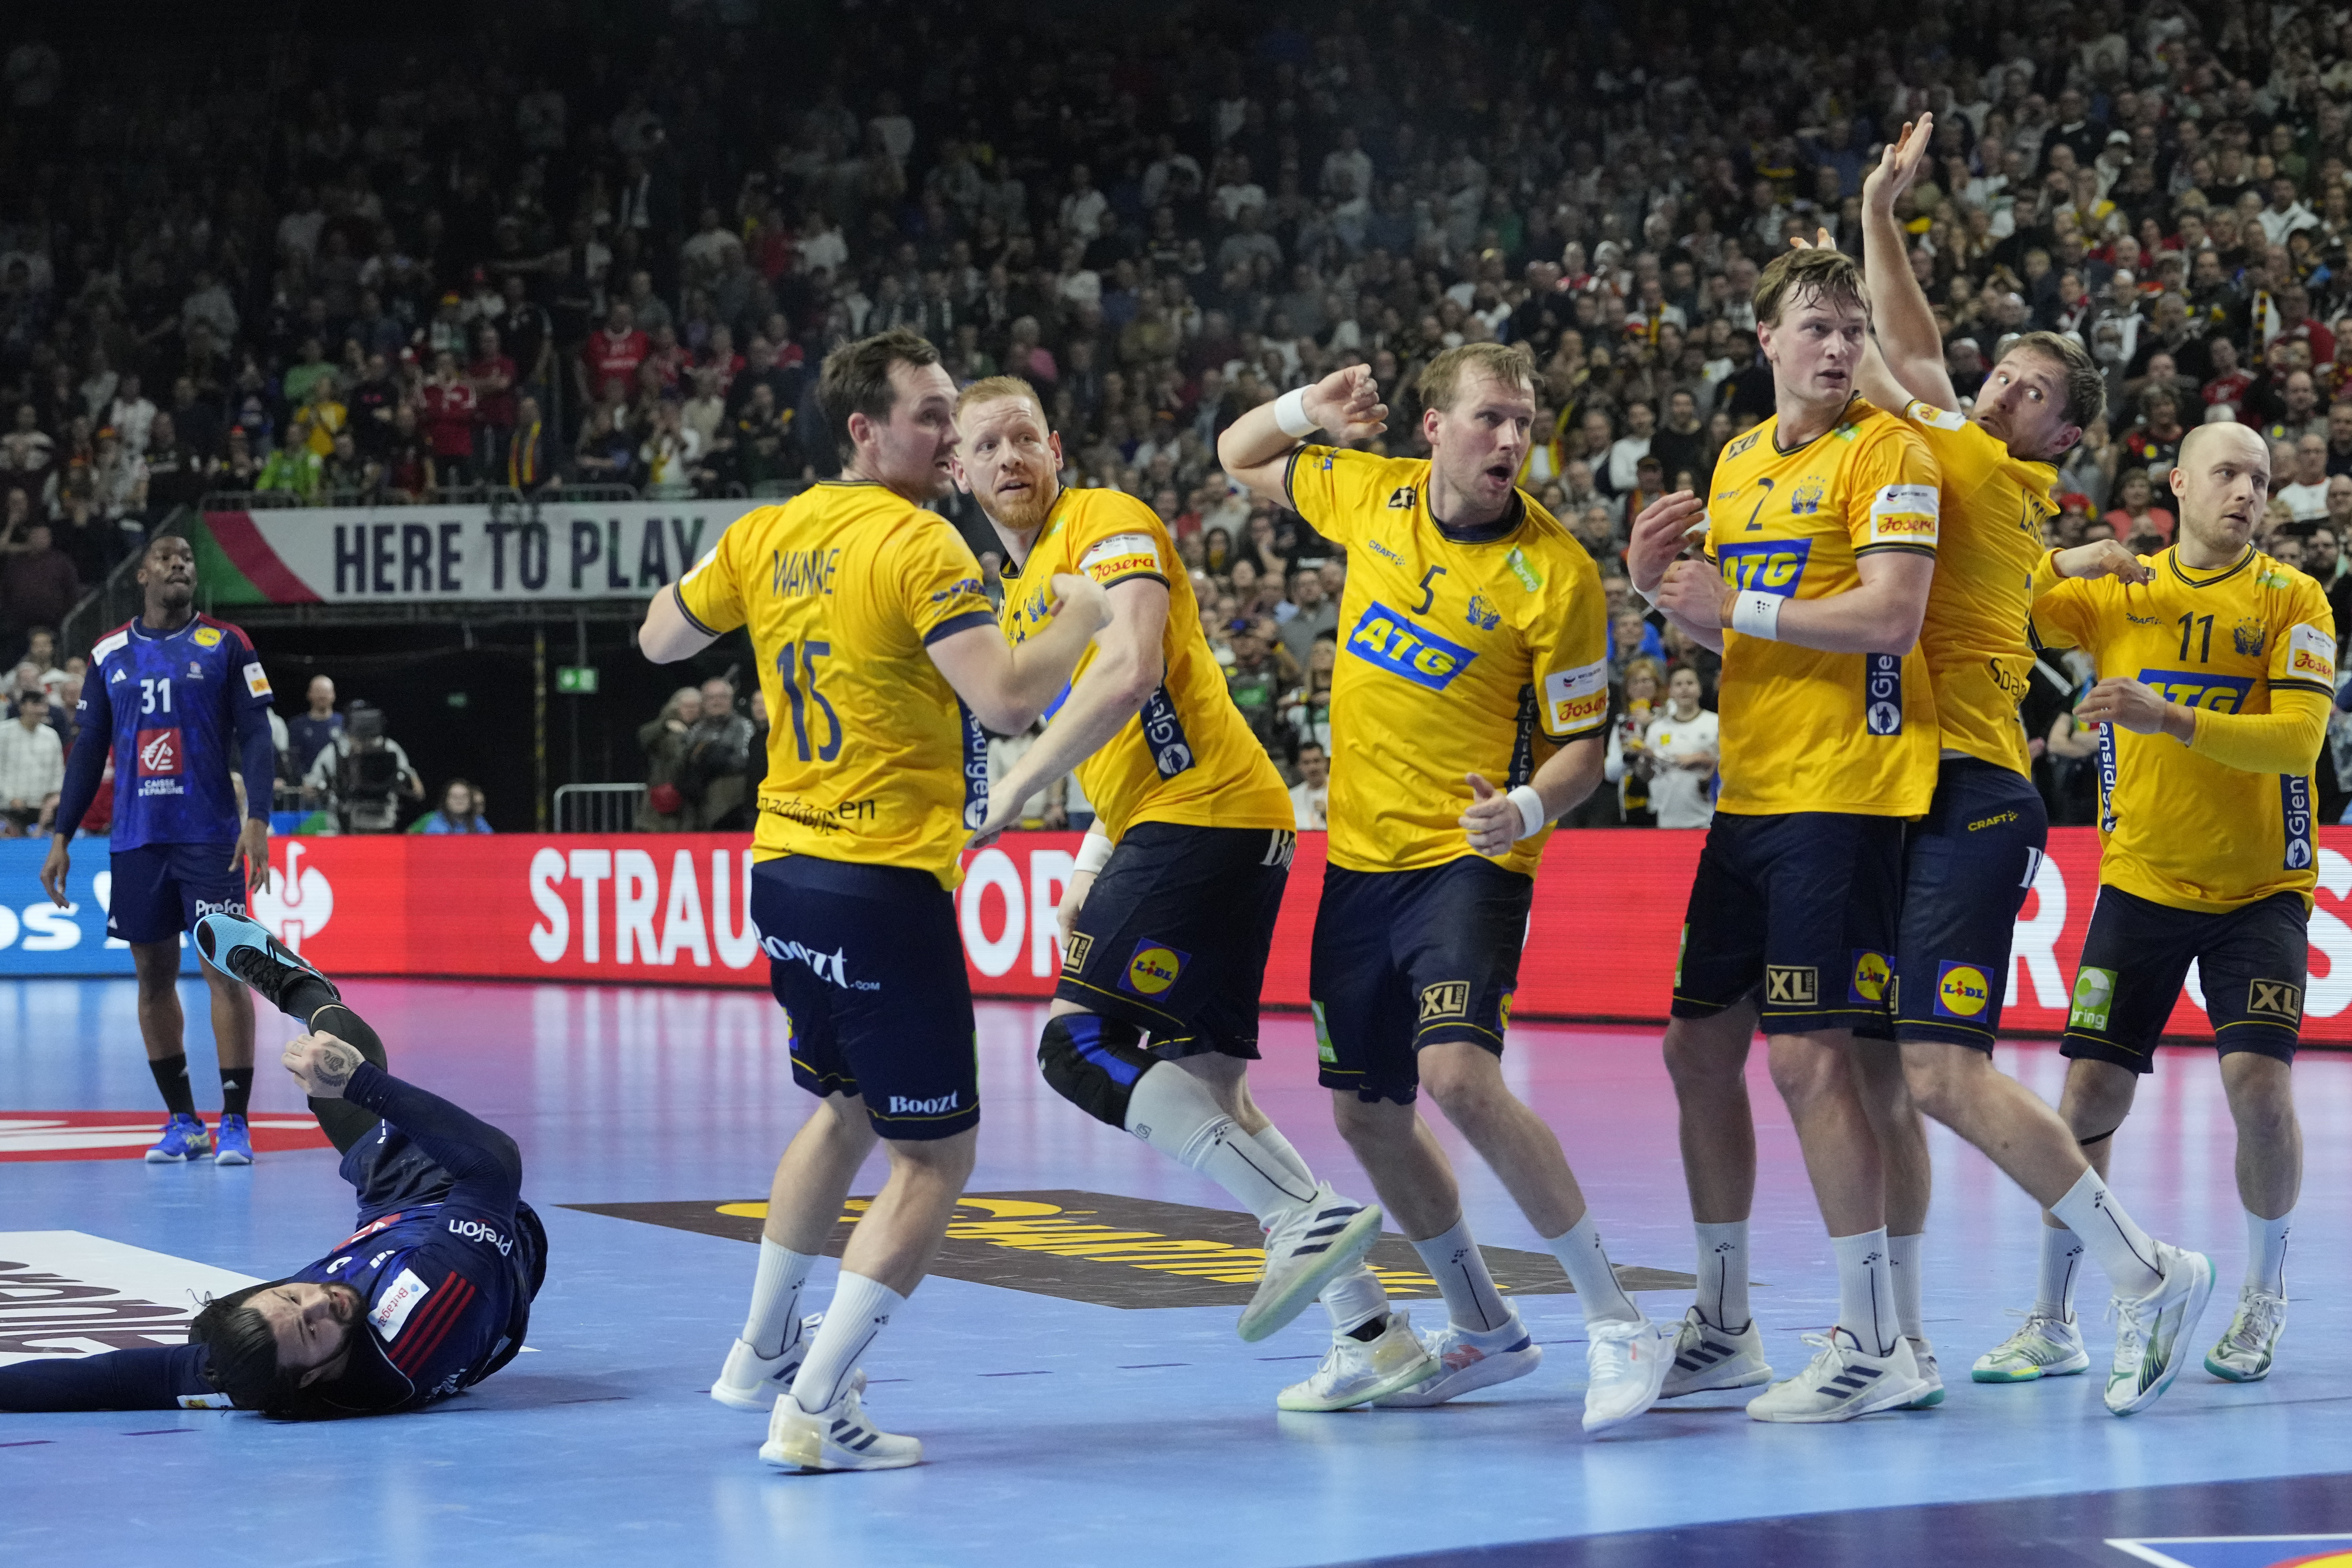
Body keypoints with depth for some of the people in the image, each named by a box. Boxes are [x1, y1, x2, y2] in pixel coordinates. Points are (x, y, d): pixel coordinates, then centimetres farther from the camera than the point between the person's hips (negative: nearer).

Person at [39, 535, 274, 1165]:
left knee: (224, 969, -9)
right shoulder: (110, 655, 9)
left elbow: (256, 740, -4)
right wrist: (61, 837, 8)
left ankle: (235, 1123, -6)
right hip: (136, 840, 3)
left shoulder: (227, 646, 0)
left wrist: (258, 820, -16)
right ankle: (182, 1122, 15)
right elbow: (88, 752, 14)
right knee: (154, 974, 6)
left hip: (209, 836, -3)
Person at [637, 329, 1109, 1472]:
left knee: (847, 1107, 30)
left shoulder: (769, 533, 6)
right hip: (884, 882, -8)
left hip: (783, 866, 8)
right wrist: (1080, 616, -7)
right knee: (937, 1154, 2)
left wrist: (698, 581, 37)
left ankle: (763, 1353, 40)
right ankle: (813, 1411, -3)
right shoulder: (917, 545, -15)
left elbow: (660, 641, 20)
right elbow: (1005, 700, -24)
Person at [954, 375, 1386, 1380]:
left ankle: (1309, 1216, -21)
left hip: (1205, 815, -10)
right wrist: (1092, 865, 17)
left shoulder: (1108, 524, -4)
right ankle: (1368, 1331, 4)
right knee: (1205, 1091, 5)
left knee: (1081, 1043, -16)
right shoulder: (1020, 596, 24)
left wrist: (1013, 792, -20)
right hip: (1164, 825, 10)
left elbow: (1134, 671, -20)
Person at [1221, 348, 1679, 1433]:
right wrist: (1309, 408, -3)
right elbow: (1239, 458, 18)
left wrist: (1529, 808, -29)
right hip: (1359, 857, 6)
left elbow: (1583, 744, -8)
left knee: (1459, 1075, -27)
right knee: (1364, 1115, 12)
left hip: (1469, 861, -6)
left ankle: (1617, 1324, -17)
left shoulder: (1556, 572, -13)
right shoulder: (1370, 496, 1)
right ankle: (1484, 1332, 31)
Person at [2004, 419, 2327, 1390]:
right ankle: (2052, 1316, 11)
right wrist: (2050, 565, -20)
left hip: (2260, 890, -2)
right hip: (2141, 884, 2)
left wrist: (2171, 718, -29)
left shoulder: (2292, 600, -3)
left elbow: (2299, 738, -16)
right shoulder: (2116, 591, 4)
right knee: (2091, 1091, -4)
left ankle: (2264, 1299, 8)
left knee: (2259, 1084, -15)